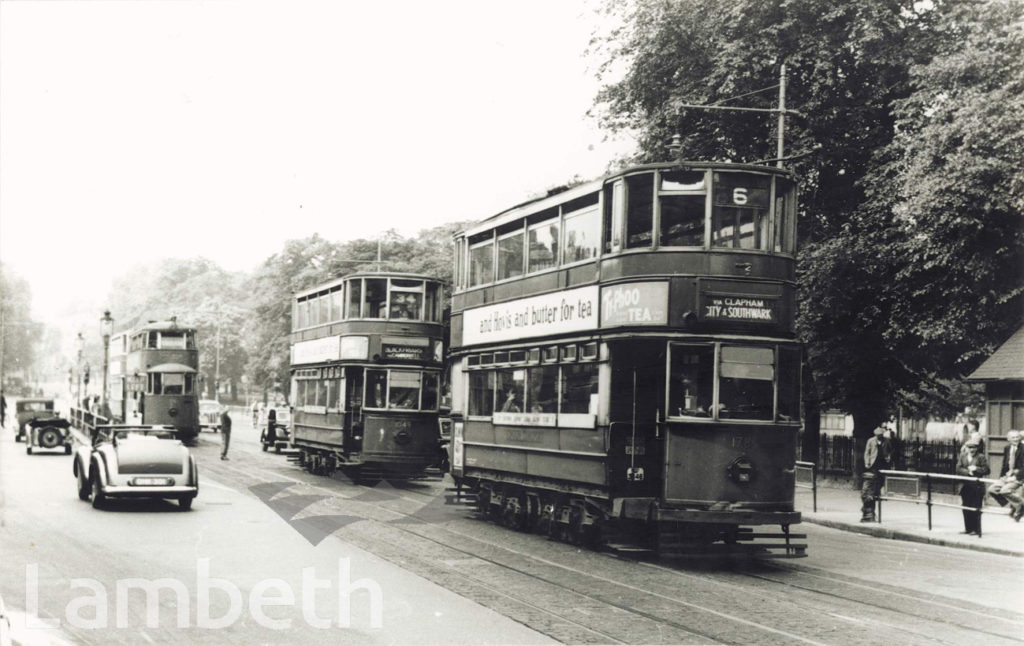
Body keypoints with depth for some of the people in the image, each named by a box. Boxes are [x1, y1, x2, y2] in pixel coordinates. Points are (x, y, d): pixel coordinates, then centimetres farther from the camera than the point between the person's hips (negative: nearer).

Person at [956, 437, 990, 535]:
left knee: (975, 509, -2)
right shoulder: (962, 456, 10)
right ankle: (968, 528, 17)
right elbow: (958, 469, 2)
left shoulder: (981, 457, -2)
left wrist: (976, 469, -17)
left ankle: (976, 530, 4)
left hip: (977, 487, -4)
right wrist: (967, 471, -13)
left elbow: (986, 470, -6)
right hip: (965, 486, 4)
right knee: (966, 508, 8)